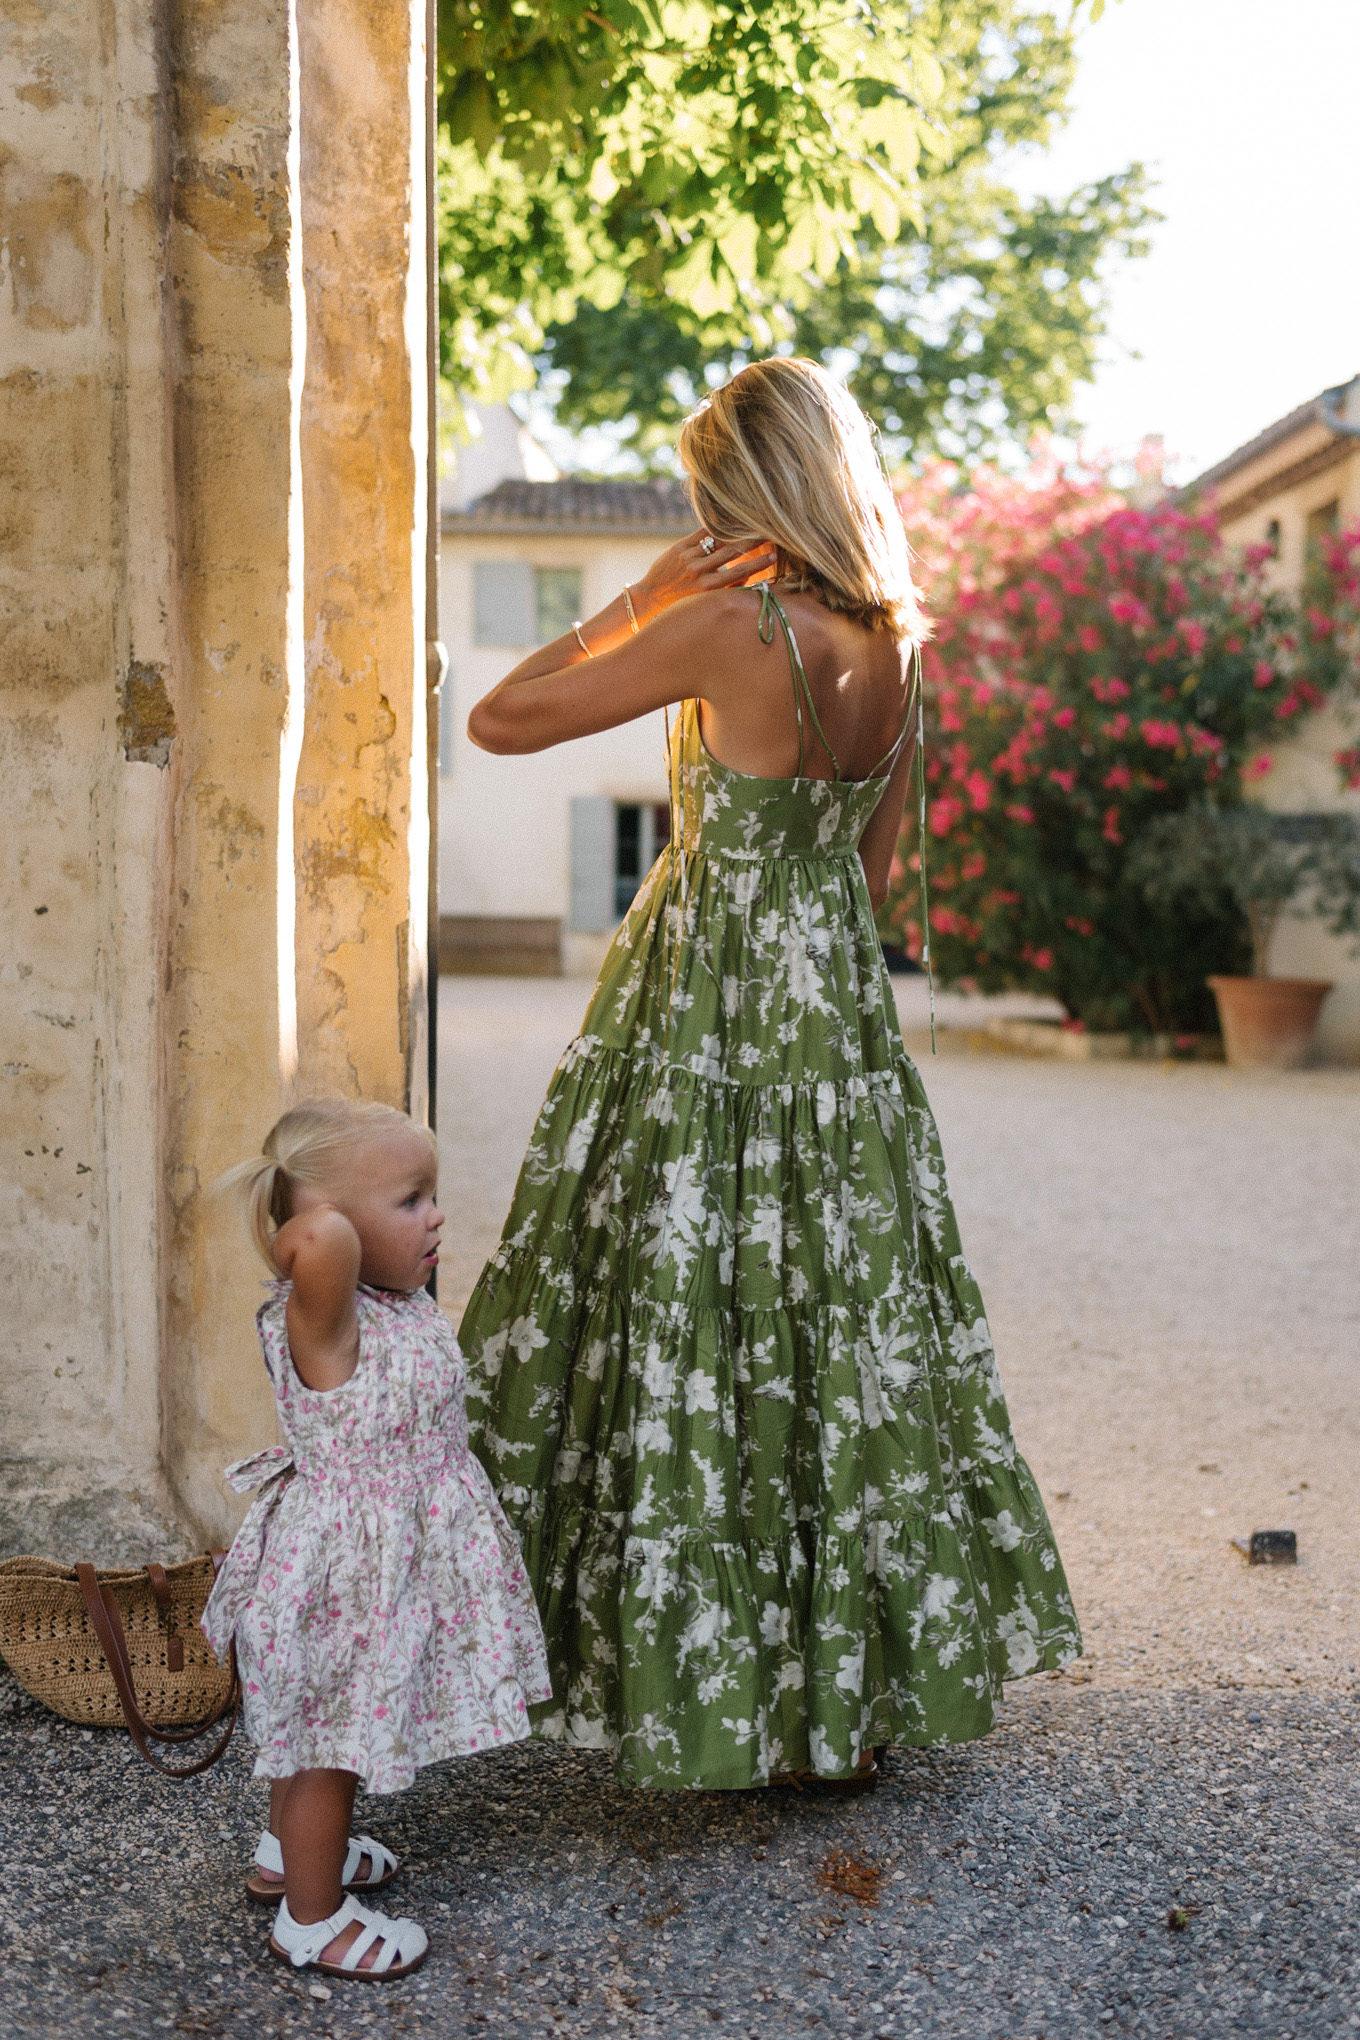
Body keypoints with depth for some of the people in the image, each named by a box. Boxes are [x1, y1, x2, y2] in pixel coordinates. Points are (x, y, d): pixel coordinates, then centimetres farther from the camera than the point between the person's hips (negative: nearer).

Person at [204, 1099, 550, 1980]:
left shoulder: (403, 1303, -2)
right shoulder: (323, 1318, -29)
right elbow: (326, 1238, -49)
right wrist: (300, 1232, -29)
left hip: (403, 1543, 9)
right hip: (348, 1562, -9)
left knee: (320, 1727, 28)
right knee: (336, 1738, 9)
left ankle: (289, 1852, 49)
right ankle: (311, 1916, 27)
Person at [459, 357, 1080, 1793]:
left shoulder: (734, 624, -19)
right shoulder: (890, 648, 4)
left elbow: (500, 720, -15)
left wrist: (641, 597, -10)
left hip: (710, 1027, -7)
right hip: (842, 1016, 7)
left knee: (699, 1334, 3)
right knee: (850, 1339, 14)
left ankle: (731, 1701, 12)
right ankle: (865, 1690, 25)